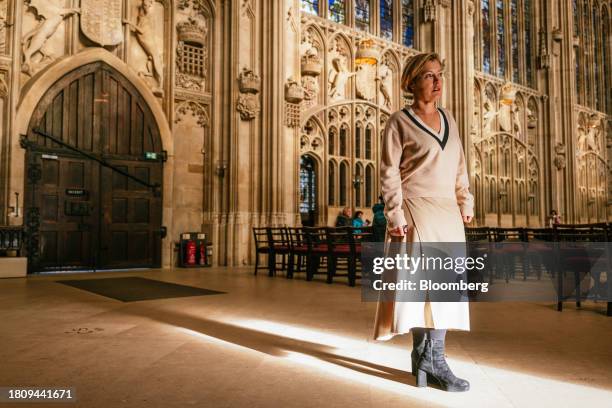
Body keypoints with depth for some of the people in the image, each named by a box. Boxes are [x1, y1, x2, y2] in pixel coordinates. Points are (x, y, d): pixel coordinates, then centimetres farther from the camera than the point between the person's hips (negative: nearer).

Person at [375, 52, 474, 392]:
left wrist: (465, 203, 10)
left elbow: (459, 167, 18)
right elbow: (389, 173, -9)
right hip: (415, 211, -6)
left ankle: (427, 358, 12)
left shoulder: (448, 120, 15)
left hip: (447, 213, 7)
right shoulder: (399, 122, -3)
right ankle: (428, 357, 3)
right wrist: (395, 216, -16)